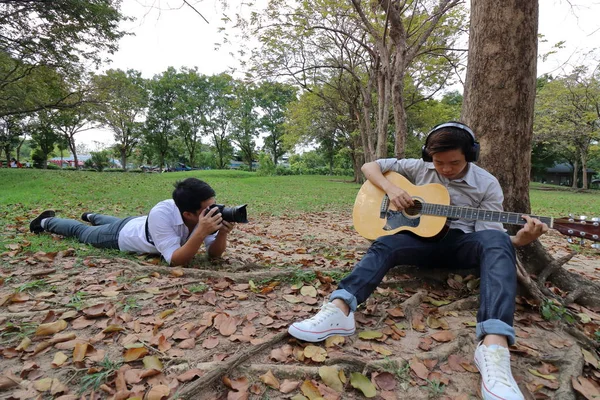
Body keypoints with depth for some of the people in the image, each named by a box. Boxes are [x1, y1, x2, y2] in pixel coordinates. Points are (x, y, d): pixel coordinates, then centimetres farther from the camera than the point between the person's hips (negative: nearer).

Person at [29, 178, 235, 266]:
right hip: (122, 235, -5)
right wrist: (201, 232, -58)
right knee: (81, 232, 25)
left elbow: (214, 253, -27)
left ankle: (91, 216, 69)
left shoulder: (206, 213, -31)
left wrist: (223, 232, -47)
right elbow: (174, 260, -48)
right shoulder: (162, 214, -47)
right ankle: (46, 221, 54)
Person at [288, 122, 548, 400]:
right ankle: (339, 309, -51)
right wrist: (390, 189, -17)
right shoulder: (419, 168, 1)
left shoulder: (487, 184, -2)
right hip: (425, 237, 1)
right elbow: (370, 166, 2)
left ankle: (494, 346, -55)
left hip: (462, 243, -1)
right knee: (385, 244, -30)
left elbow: (489, 230, -5)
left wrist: (518, 241, -26)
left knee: (496, 241, -35)